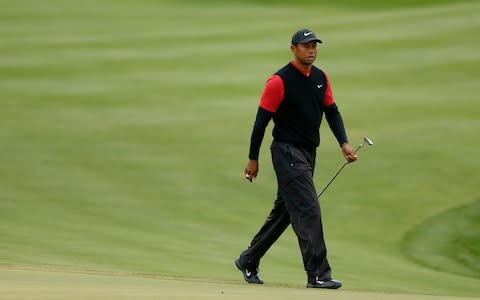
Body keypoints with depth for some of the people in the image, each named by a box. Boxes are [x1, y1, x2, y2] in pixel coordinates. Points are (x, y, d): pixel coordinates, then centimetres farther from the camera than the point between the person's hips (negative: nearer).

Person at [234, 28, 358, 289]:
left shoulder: (321, 79, 10)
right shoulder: (280, 81, -13)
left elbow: (331, 111, 16)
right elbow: (261, 120, -10)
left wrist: (343, 143, 1)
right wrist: (253, 159, -9)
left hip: (308, 153, 8)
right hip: (287, 152, -8)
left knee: (284, 211, 15)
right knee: (308, 210, -14)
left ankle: (248, 261, 29)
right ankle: (317, 275, -14)